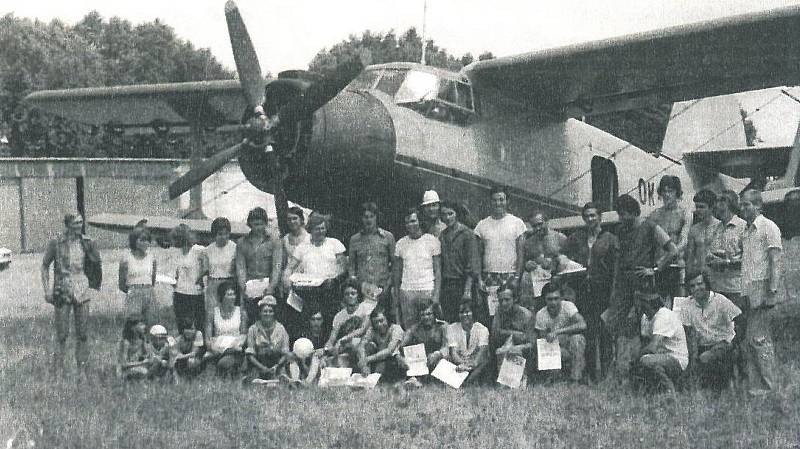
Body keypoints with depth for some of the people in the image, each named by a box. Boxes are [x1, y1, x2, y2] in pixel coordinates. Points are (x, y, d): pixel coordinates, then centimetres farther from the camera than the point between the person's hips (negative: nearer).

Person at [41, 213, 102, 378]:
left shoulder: (87, 243, 3)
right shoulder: (55, 244, -3)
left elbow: (97, 264, 15)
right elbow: (44, 266, 5)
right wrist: (46, 290, -1)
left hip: (82, 292, 2)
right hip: (62, 293, -2)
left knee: (83, 334, 3)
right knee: (62, 334, -1)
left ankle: (82, 369, 10)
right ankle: (57, 367, 6)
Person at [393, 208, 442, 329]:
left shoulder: (432, 241, 2)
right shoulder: (401, 244, 10)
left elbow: (437, 270, 0)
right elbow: (397, 272, 12)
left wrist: (436, 295, -9)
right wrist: (396, 295, 4)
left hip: (427, 291, -2)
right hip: (406, 291, 2)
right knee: (409, 329, 0)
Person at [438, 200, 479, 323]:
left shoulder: (467, 234, -4)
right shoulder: (442, 235, 12)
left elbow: (472, 263, -9)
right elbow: (439, 264, 12)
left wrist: (468, 289, -16)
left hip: (461, 283, -5)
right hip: (445, 284, 5)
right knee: (447, 322, 4)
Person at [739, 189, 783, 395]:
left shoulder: (768, 227, -7)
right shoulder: (747, 230, 17)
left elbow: (775, 261, -12)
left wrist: (773, 290, -17)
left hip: (762, 289, -8)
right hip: (750, 291, 8)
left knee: (758, 339, -9)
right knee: (750, 340, 8)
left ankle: (766, 387, -2)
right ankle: (755, 385, 12)